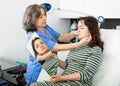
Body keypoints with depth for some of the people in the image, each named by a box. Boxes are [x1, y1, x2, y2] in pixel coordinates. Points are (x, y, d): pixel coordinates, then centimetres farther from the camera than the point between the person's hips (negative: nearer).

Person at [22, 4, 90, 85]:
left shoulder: (46, 27, 0)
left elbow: (62, 38, 3)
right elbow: (57, 47, -27)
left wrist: (76, 33, -16)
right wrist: (79, 44, -31)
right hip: (38, 73, -7)